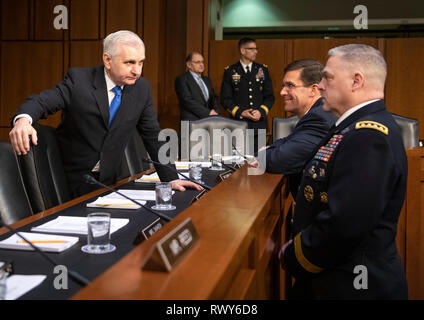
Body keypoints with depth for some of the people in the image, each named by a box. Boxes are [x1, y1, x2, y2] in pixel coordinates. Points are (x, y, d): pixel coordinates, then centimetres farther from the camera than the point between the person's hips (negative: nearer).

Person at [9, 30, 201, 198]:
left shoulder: (142, 88, -1)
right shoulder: (78, 79, -11)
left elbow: (153, 136, 3)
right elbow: (42, 101, -20)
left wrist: (171, 178, -3)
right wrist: (23, 120, -44)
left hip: (109, 180, 3)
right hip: (72, 178, -3)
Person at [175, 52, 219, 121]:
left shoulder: (207, 80, 21)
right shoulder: (181, 80, -1)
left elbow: (213, 98, 21)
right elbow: (188, 101, -11)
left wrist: (214, 112, 0)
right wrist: (208, 113, -14)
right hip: (192, 122, -6)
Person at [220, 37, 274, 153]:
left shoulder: (263, 70, 12)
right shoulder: (230, 72, 4)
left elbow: (269, 97, 11)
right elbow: (225, 99, 2)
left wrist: (261, 112, -6)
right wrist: (240, 113, -11)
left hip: (259, 124, 2)